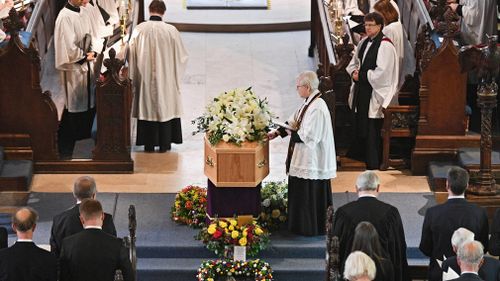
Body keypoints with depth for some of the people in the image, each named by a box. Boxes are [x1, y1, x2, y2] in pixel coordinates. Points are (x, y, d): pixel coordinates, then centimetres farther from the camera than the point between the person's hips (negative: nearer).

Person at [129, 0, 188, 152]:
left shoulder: (139, 30, -9)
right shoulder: (171, 30, -11)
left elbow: (132, 55, 0)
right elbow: (182, 55, -2)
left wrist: (134, 77, 12)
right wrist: (175, 70, 18)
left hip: (145, 77, 1)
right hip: (166, 78, -1)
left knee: (147, 107, 11)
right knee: (165, 106, 11)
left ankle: (149, 144, 14)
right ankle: (164, 144, 13)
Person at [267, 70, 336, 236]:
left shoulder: (317, 108, -24)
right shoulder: (308, 103, 7)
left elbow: (309, 136, -25)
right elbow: (294, 122, 16)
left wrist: (291, 133, -11)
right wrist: (277, 133, 8)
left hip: (313, 159, -10)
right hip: (304, 158, 10)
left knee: (311, 195, 2)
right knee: (301, 192, 17)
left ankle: (312, 228, 12)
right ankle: (302, 224, 27)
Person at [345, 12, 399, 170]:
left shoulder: (385, 46, -15)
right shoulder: (364, 42, 10)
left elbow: (382, 73, -20)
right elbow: (354, 62, 20)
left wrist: (361, 76, -14)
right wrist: (354, 72, -2)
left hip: (374, 94, -8)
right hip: (361, 91, 8)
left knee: (371, 131, -2)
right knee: (358, 125, 14)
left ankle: (373, 164, 7)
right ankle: (360, 155, 27)